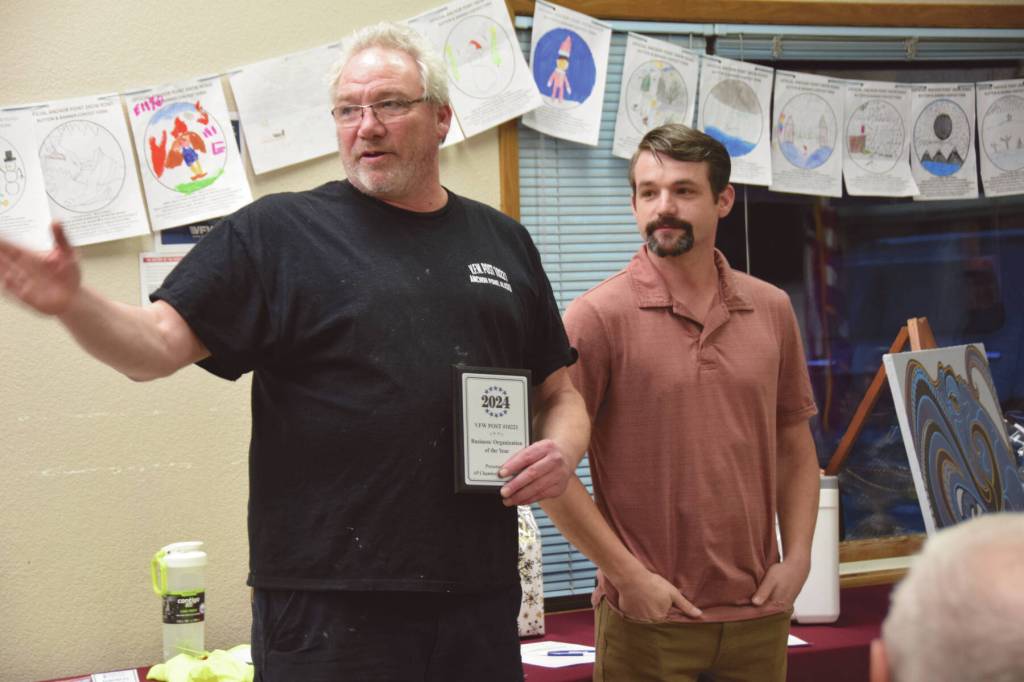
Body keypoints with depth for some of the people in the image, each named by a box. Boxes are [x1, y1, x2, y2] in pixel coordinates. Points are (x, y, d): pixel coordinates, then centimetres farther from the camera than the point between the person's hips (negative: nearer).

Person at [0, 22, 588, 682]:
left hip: (481, 598, 4)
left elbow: (559, 391, 19)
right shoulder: (278, 233, 0)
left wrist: (563, 449, -2)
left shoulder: (504, 241, 12)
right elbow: (157, 344, -8)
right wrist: (73, 302, -28)